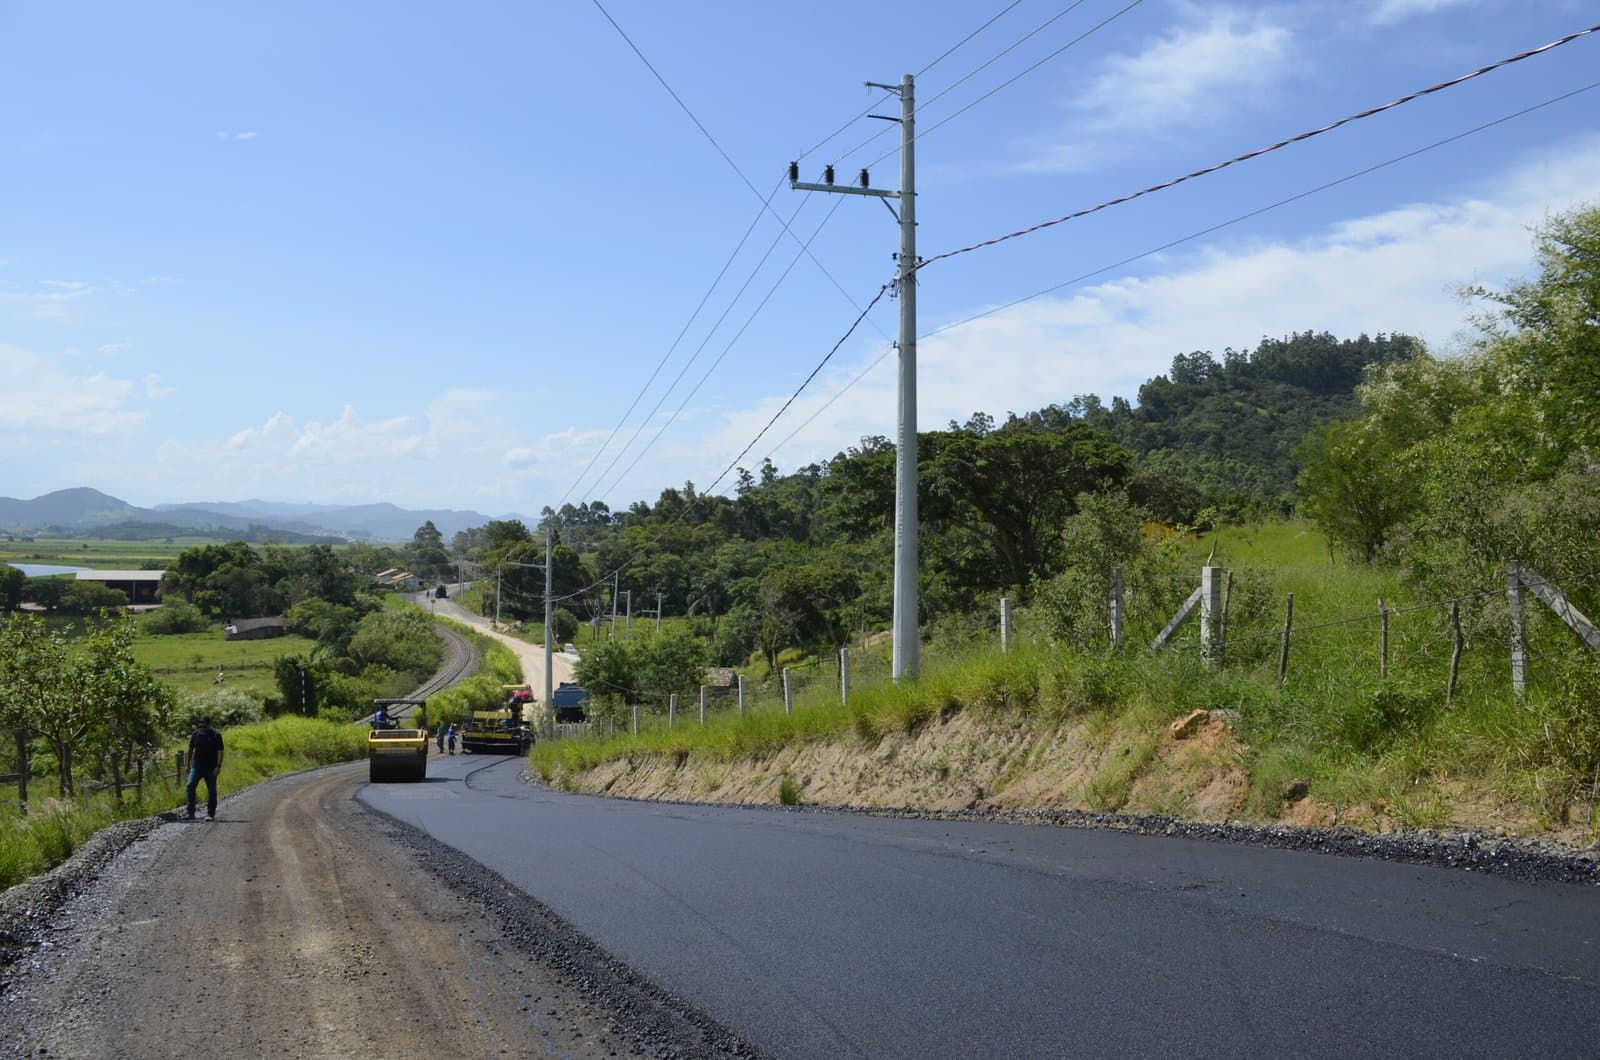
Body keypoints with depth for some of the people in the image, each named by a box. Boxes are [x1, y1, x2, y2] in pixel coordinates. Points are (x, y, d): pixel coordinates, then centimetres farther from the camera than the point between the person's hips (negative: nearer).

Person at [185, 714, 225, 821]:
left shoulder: (216, 735, -5)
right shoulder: (195, 734, 4)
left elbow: (220, 751, -7)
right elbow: (191, 749, 14)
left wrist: (218, 766, -15)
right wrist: (188, 764, 12)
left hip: (211, 768, -2)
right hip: (197, 766, 2)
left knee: (212, 791, 1)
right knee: (190, 786, -13)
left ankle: (211, 814, 9)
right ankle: (191, 813, -9)